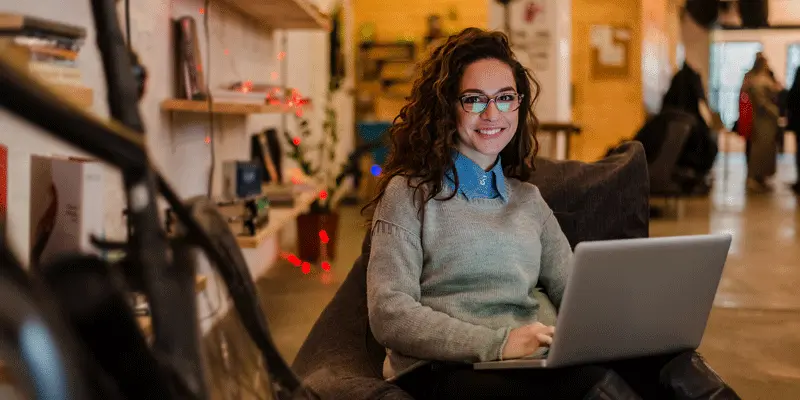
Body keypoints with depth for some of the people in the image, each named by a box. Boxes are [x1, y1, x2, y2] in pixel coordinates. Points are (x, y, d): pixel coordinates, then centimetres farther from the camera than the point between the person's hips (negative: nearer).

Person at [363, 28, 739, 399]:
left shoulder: (529, 199, 22)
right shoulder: (411, 192, 5)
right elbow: (389, 314, -7)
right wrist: (496, 343, -20)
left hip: (532, 365, 5)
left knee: (666, 361, -27)